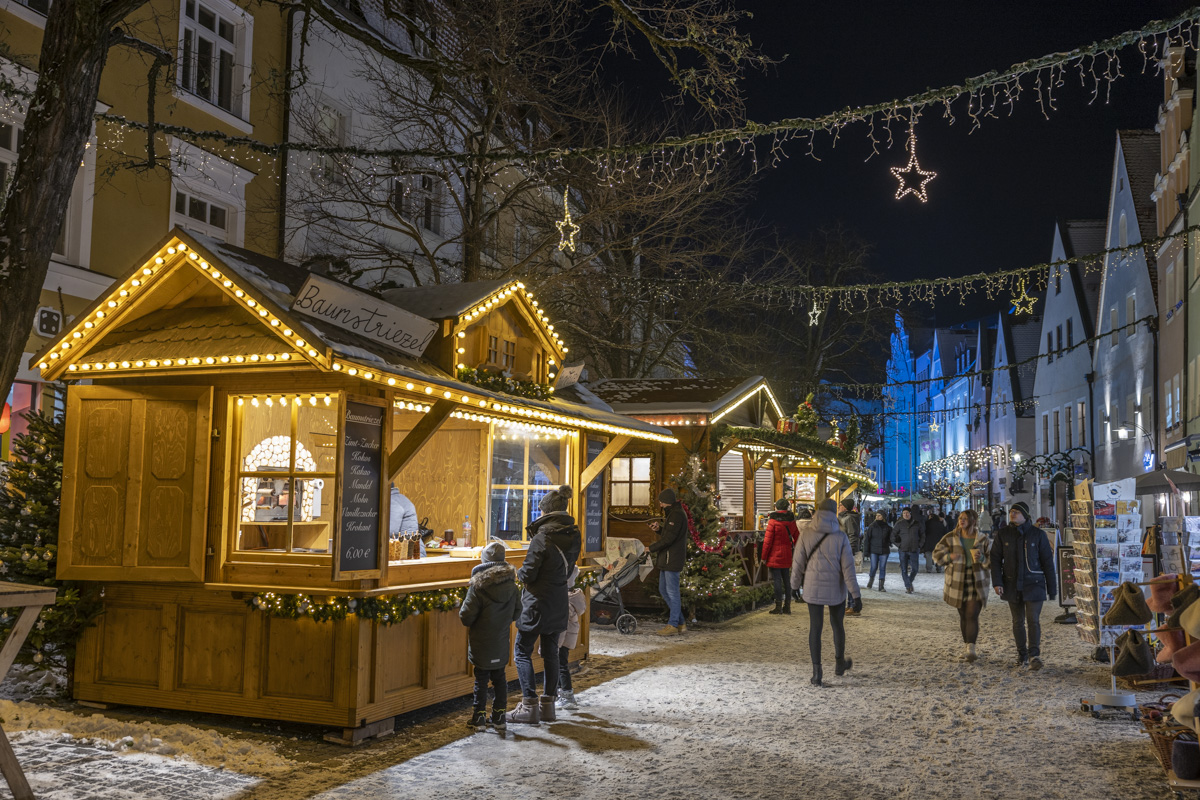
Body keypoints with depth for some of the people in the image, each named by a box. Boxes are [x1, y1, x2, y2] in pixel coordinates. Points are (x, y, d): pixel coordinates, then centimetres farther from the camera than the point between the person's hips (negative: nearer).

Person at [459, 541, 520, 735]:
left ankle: (479, 718, 14)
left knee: (481, 679, 7)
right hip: (501, 644, 4)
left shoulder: (478, 587, -18)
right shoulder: (511, 585, -3)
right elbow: (516, 613, 6)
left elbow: (466, 617, -18)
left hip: (481, 644, -4)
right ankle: (499, 718, 18)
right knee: (499, 678, 15)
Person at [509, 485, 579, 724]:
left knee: (523, 652, 3)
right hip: (559, 603, 7)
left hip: (537, 603, -7)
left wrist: (519, 572, 5)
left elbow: (528, 574, -15)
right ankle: (548, 705, 19)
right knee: (550, 653, 14)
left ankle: (529, 706, 0)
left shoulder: (542, 538, -19)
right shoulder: (574, 536, 3)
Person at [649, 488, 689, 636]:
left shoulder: (677, 515, -17)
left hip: (672, 559, -11)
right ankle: (680, 623, 19)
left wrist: (652, 548, -14)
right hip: (666, 558, 11)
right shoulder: (671, 513, 18)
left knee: (672, 591, -4)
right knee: (663, 590, 14)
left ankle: (673, 625, 3)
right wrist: (659, 528, 7)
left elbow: (669, 538, -22)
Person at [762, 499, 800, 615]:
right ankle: (787, 606, 15)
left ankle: (778, 606, -2)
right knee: (787, 580, 11)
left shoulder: (773, 521, -11)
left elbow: (768, 540, -12)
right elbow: (797, 537, 13)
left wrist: (764, 556, -6)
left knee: (777, 580, -3)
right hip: (787, 556, 6)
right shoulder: (791, 521, 7)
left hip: (775, 556, -6)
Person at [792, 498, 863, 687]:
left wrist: (796, 585, 14)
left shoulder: (806, 535, -7)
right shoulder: (840, 537, -9)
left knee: (815, 628, 3)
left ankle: (817, 673, -2)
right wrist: (856, 595, -5)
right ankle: (840, 664, 37)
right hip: (836, 590, 0)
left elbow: (798, 563, -2)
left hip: (813, 588, 0)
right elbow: (848, 567, -9)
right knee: (838, 626, 19)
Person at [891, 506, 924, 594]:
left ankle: (910, 581, 27)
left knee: (914, 569, 0)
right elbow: (893, 536, 5)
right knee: (904, 570, 0)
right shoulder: (900, 524, 0)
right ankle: (908, 586, 10)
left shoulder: (917, 523, 4)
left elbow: (922, 535, 15)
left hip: (914, 550, 1)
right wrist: (899, 545, -3)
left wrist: (919, 544, 4)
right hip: (903, 550, -1)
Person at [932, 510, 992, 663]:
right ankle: (966, 646, 23)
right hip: (957, 583, 2)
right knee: (963, 616, 10)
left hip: (976, 584, -2)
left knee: (972, 616, -11)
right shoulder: (950, 538, 1)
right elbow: (937, 554, 5)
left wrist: (982, 558, -17)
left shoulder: (983, 540, 0)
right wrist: (949, 556, -14)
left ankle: (971, 649, -14)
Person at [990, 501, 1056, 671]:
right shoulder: (1003, 534, 2)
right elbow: (995, 559, 2)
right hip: (1012, 585, 3)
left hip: (1033, 585, -2)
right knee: (1018, 621, 9)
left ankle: (1034, 655, -7)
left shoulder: (1038, 534, -2)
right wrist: (997, 582, -9)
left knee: (1033, 620, -10)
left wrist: (1052, 588, 0)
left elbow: (1047, 562, 1)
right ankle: (1022, 655, 19)